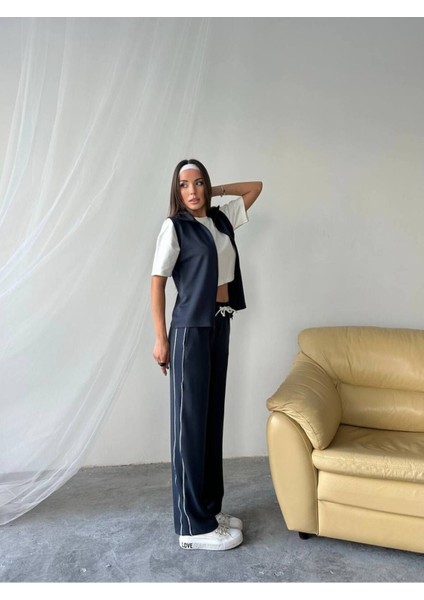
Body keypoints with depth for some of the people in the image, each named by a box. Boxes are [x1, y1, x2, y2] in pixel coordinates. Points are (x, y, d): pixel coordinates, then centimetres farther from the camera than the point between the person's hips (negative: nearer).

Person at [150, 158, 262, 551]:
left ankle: (210, 508, 27)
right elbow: (157, 282, -8)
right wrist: (161, 338, -11)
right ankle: (194, 526, 9)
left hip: (220, 325, 7)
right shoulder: (175, 227, -6)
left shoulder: (222, 219, 11)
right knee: (191, 422, -2)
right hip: (191, 329, -7)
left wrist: (215, 191, 14)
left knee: (213, 417, 12)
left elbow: (256, 187, 24)